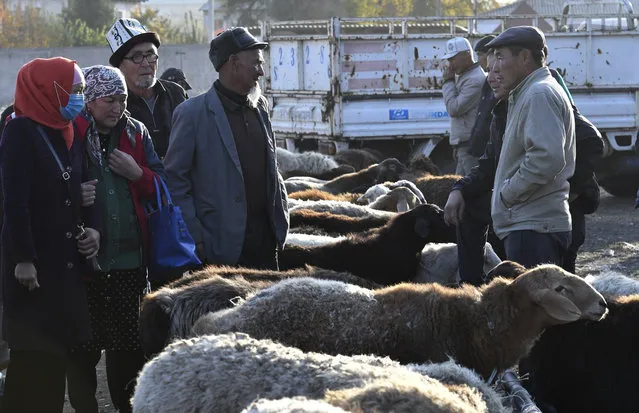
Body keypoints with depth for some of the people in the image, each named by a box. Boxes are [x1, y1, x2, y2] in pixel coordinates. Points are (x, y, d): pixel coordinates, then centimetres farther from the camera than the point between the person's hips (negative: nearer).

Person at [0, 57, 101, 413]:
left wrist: (93, 228, -1)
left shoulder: (69, 133, 14)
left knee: (59, 348, 7)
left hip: (67, 260, 7)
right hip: (34, 262, -7)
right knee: (34, 353, -6)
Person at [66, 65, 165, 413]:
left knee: (129, 341, 9)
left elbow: (160, 186, 14)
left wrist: (137, 173, -6)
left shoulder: (136, 133, 11)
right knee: (84, 344, 1)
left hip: (130, 255, 4)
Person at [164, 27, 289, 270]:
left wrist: (280, 214, 13)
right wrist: (195, 237, -12)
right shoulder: (193, 113, -8)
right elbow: (174, 178, -8)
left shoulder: (260, 107, 13)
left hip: (264, 241, 6)